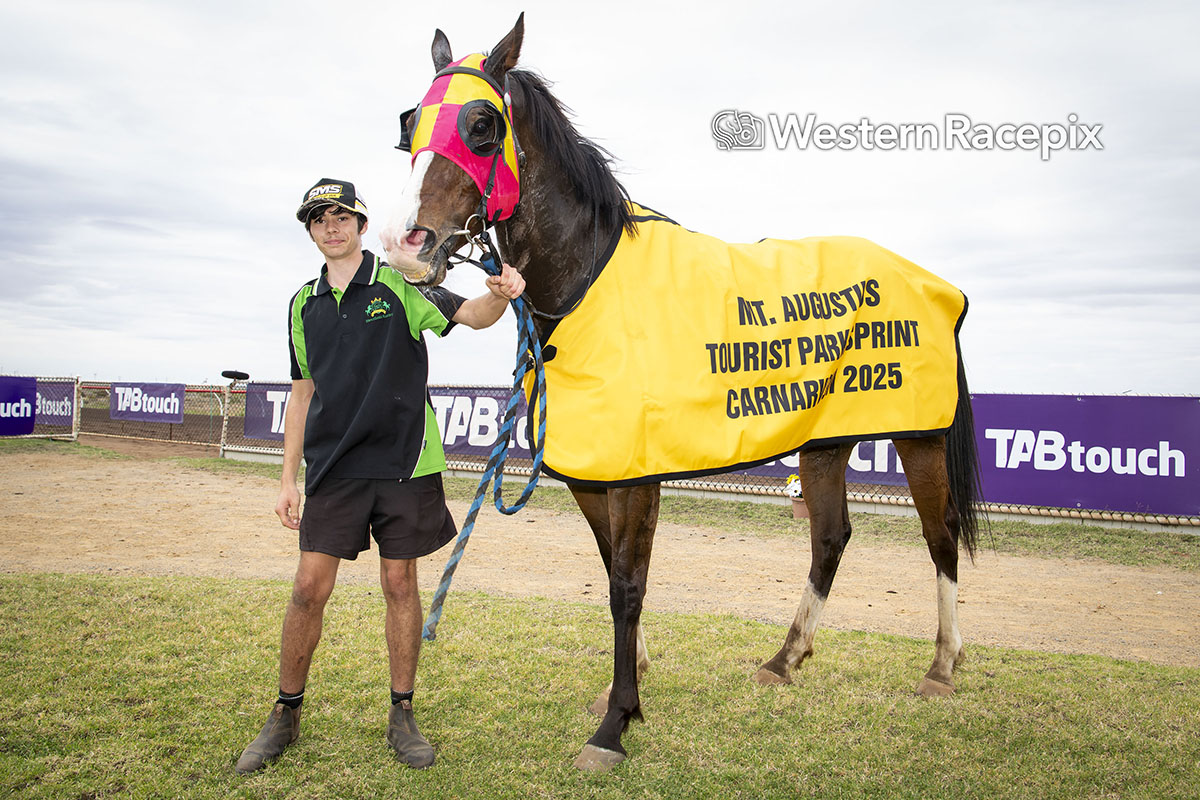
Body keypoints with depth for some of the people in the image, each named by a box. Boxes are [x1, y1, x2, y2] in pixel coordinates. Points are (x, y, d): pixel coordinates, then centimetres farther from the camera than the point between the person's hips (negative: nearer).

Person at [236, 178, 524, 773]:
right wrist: (289, 479, 11)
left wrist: (499, 295, -38)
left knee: (400, 583, 5)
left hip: (402, 461, -2)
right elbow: (303, 393, 14)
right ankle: (285, 715, 19)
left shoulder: (400, 286, 0)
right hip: (332, 466, 3)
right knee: (309, 588, 0)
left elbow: (469, 315, -13)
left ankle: (402, 717, 19)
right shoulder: (305, 304, 11)